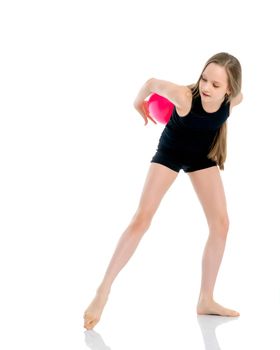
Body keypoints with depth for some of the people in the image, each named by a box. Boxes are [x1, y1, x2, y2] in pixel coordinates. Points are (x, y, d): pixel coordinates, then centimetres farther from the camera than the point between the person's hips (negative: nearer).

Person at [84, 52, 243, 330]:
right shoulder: (184, 96, -39)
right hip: (169, 152, -4)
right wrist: (139, 103, 1)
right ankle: (103, 291, -8)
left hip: (202, 155, 4)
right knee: (142, 219, -14)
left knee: (220, 223, -2)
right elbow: (152, 83, -19)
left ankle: (206, 301, 9)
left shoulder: (234, 99, -26)